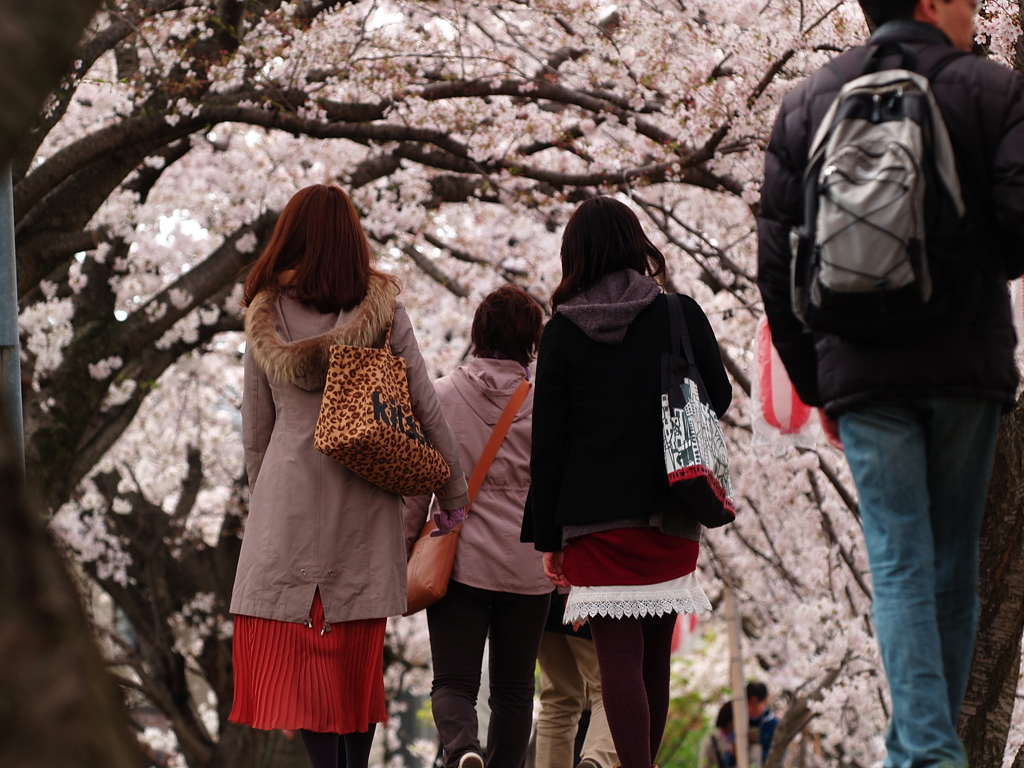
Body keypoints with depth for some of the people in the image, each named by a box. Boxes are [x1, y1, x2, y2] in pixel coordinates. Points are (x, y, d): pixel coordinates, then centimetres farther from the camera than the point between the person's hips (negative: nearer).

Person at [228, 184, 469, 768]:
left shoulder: (267, 318, 1)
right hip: (365, 499, 1)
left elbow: (255, 429, 7)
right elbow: (426, 407, -1)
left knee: (297, 649, -1)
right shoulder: (384, 309, -1)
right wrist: (454, 491, 7)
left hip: (290, 496, -1)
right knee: (359, 648, 10)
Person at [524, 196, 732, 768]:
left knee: (619, 659, -5)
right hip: (668, 511, 1)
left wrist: (548, 536, 4)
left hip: (594, 517, -1)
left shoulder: (561, 333, 0)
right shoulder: (679, 314, -1)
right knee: (655, 657, 12)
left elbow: (547, 443, -1)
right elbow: (720, 398, 7)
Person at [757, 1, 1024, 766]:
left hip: (862, 368, 1)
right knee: (953, 565, 9)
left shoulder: (807, 102, 9)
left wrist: (812, 379, 13)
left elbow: (777, 257, 7)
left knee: (900, 565, -2)